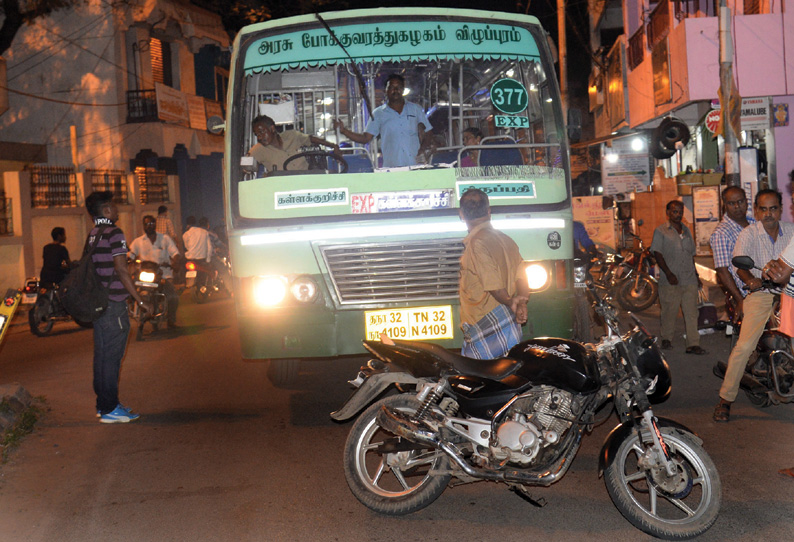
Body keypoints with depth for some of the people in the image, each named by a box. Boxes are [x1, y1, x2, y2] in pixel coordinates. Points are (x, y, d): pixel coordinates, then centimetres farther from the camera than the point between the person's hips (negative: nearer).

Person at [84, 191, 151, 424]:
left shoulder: (92, 235, 14)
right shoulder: (113, 233, -13)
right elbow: (121, 270, -18)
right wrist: (140, 300, -16)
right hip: (113, 302, -9)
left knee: (102, 354, 14)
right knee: (112, 356, -5)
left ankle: (103, 404, 21)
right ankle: (110, 409, -2)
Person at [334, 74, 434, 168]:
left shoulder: (416, 109, 16)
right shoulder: (378, 114, 13)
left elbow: (427, 136, 17)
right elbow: (365, 138, 9)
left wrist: (422, 149, -4)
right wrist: (343, 131, -4)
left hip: (415, 166, 1)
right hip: (391, 167, -1)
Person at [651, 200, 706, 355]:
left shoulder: (686, 231, 18)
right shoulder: (661, 231, 0)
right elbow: (658, 254, -7)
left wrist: (696, 274, 18)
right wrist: (669, 274, -15)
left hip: (689, 280, 5)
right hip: (670, 281, -4)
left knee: (691, 312, 0)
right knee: (669, 311, 3)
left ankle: (693, 344, 0)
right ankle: (666, 339, 20)